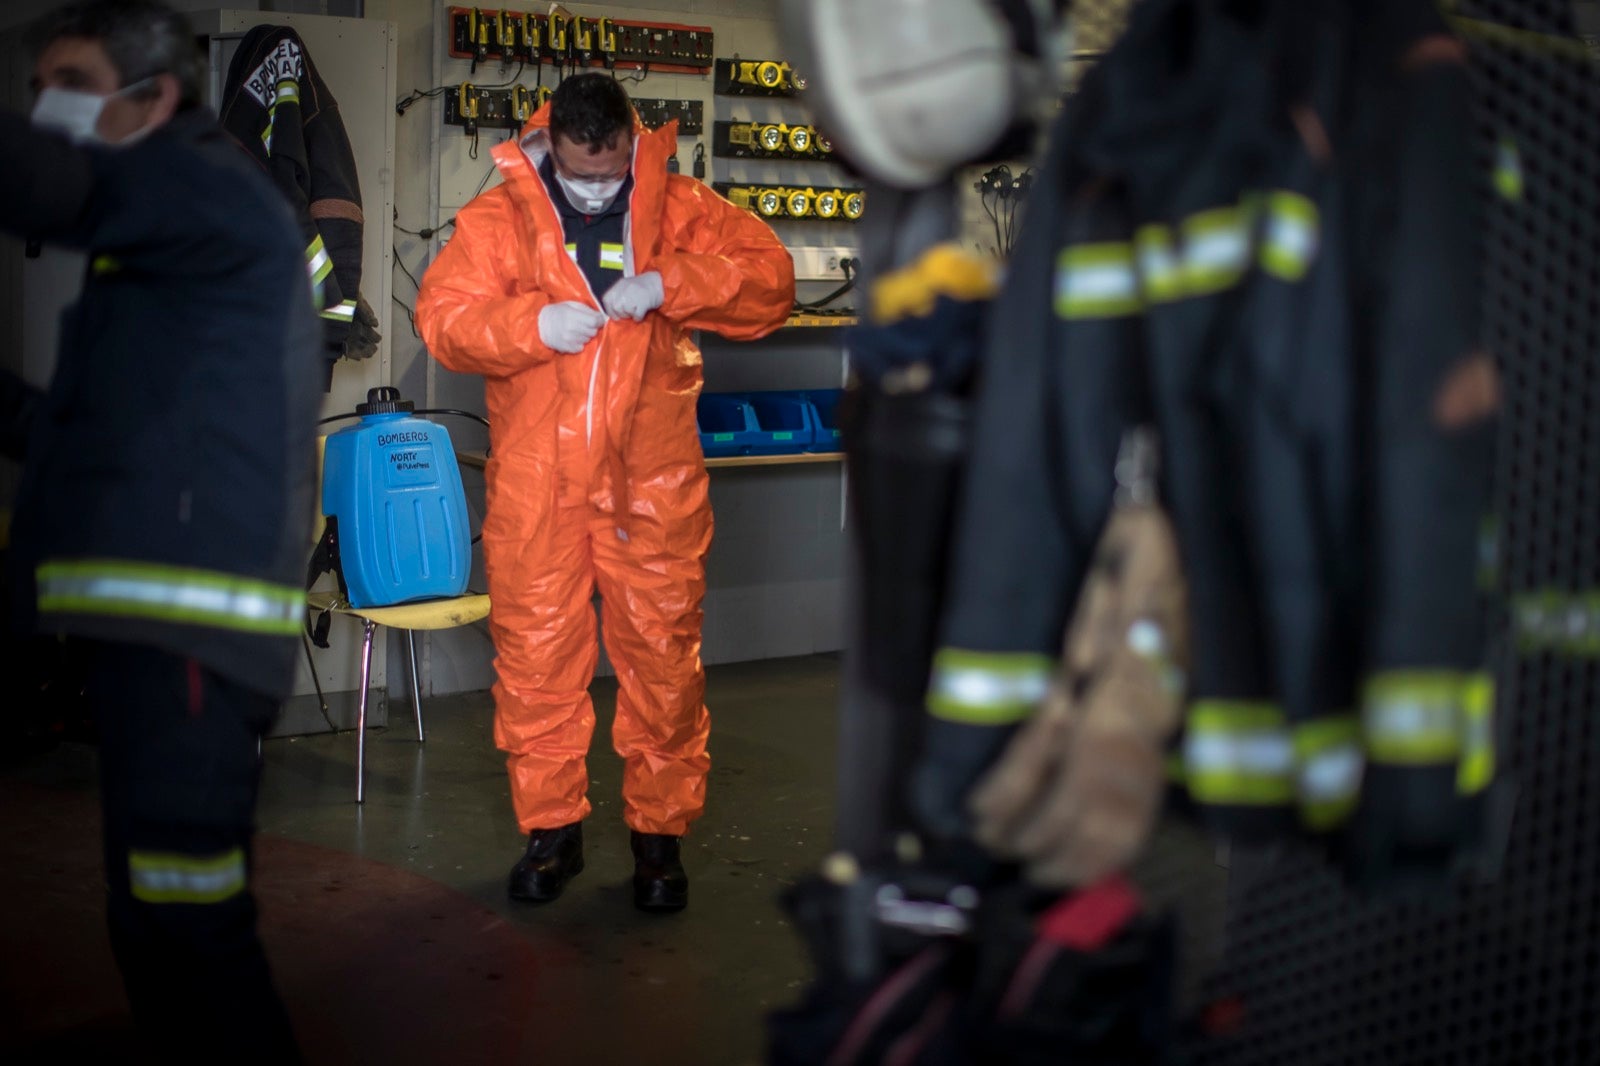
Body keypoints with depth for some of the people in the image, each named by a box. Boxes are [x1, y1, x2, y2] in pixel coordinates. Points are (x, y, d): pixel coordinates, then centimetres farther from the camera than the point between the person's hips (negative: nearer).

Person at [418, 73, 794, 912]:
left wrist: (666, 285, -17)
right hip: (536, 480, 0)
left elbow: (769, 279, -4)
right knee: (534, 653, 5)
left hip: (653, 478, 0)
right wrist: (532, 324, -18)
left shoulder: (677, 207, 3)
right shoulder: (498, 216, 3)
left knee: (663, 654, 3)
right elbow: (443, 315, -1)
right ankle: (551, 827, 21)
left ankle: (659, 832, 18)